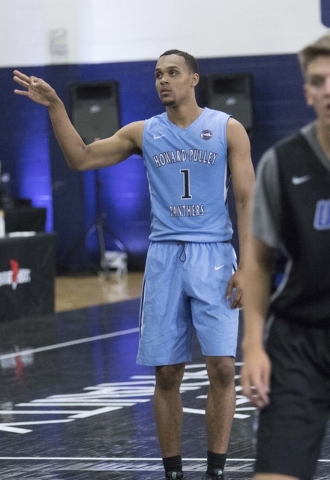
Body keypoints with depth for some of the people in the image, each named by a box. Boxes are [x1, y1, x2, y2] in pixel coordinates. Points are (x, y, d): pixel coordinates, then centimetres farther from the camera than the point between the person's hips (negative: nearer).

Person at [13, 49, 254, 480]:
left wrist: (246, 266, -8)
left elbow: (246, 201, -1)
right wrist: (55, 107, -4)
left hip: (213, 255, -2)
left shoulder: (228, 129, 1)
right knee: (167, 373, 2)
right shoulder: (143, 133, 9)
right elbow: (81, 158, 7)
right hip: (164, 255, 2)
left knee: (222, 367, -10)